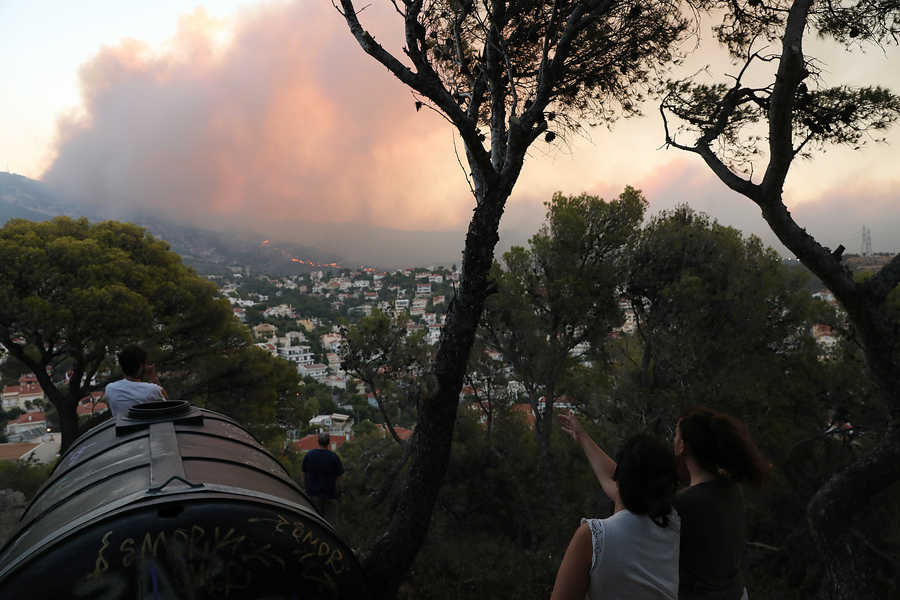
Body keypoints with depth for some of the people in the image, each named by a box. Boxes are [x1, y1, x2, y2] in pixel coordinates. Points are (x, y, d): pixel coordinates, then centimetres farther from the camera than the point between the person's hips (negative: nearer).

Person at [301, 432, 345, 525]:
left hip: (312, 494, 3)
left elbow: (303, 474, 8)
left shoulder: (309, 455, -1)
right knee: (329, 521, 4)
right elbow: (340, 476, -8)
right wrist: (341, 491, 6)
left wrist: (305, 488, 20)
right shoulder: (334, 457, -12)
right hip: (329, 494, -3)